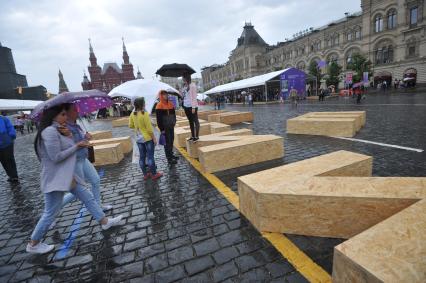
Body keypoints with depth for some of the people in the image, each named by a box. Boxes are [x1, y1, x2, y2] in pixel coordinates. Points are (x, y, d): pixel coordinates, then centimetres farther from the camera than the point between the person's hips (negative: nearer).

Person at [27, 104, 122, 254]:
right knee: (51, 213, 4)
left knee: (88, 197, 13)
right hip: (54, 179, -10)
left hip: (67, 176, 10)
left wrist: (69, 136, -10)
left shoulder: (57, 130, 11)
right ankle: (33, 244, 26)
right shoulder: (50, 131, -20)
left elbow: (68, 149, 7)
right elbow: (56, 157, -24)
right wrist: (77, 146, -16)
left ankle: (105, 222, 25)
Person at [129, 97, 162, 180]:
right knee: (150, 156, 2)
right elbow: (149, 128, -18)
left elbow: (131, 126, 11)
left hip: (139, 139, 6)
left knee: (142, 157, 12)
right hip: (148, 138, -6)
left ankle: (145, 174, 22)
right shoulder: (144, 114, -18)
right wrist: (154, 138, -11)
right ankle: (154, 174, 12)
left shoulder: (132, 114, 1)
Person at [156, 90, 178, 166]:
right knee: (167, 142, -4)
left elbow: (173, 114, 19)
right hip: (165, 127, -7)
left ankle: (171, 154, 30)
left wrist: (174, 122, 8)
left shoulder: (170, 103, 9)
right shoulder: (159, 106, -11)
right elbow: (159, 119, -14)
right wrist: (161, 129, -16)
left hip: (171, 126, 7)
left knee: (171, 140, 15)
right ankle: (169, 159, 1)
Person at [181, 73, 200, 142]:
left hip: (192, 106, -8)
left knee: (195, 121, -1)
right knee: (190, 121, 11)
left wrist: (193, 107, -16)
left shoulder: (192, 85, -9)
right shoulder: (184, 86, 12)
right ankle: (192, 136, 18)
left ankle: (197, 136, 3)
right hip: (186, 106, 8)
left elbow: (194, 97, -13)